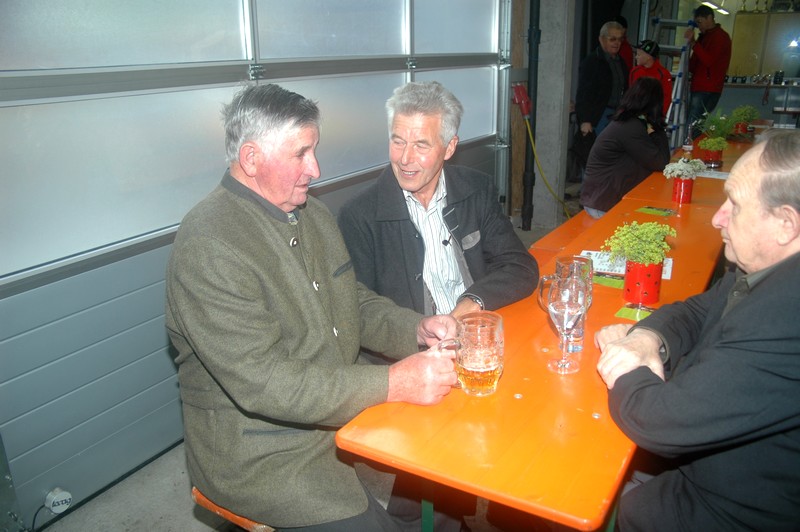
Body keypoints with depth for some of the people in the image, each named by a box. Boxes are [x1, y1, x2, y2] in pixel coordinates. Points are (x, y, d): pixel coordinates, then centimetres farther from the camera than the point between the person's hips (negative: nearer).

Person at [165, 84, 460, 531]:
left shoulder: (312, 213, 7)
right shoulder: (208, 247, -21)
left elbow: (357, 302, 13)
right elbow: (261, 382, -26)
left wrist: (416, 329, -6)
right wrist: (393, 384, -26)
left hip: (341, 413, 7)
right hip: (263, 457, -7)